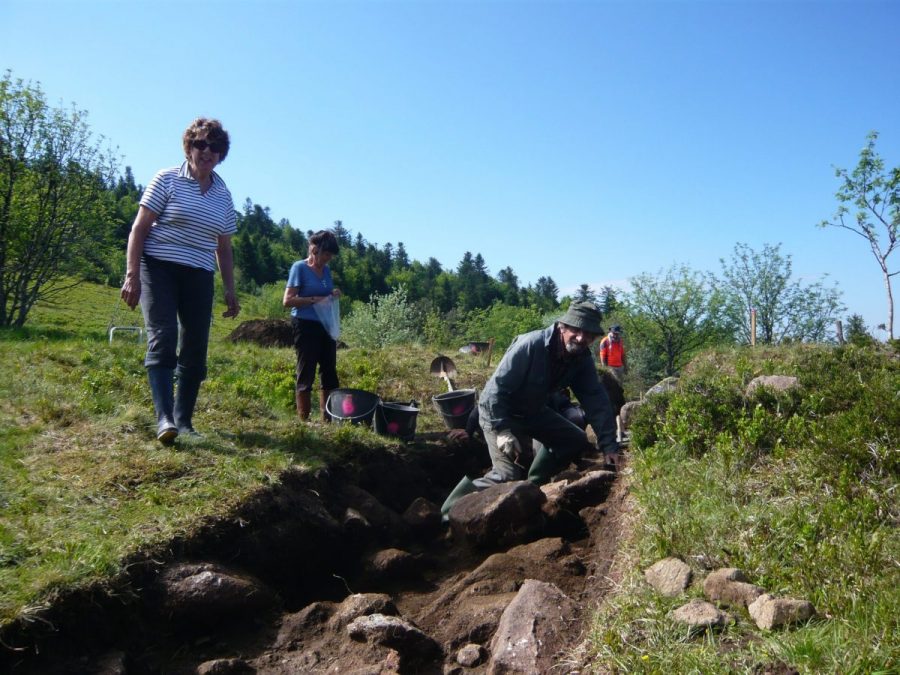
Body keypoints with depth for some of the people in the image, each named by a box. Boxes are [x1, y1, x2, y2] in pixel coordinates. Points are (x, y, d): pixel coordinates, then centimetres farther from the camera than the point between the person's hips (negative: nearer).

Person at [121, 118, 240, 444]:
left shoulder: (223, 195, 12)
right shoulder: (167, 179, 0)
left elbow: (223, 248, 18)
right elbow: (139, 228, -3)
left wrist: (230, 291, 13)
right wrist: (132, 275, -11)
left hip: (199, 277, 4)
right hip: (159, 269, -4)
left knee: (195, 351, 2)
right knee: (163, 339, -17)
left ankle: (183, 420, 10)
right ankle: (164, 418, -21)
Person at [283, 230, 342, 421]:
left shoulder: (326, 270, 12)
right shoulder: (300, 267, -6)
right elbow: (288, 300, -11)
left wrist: (333, 295, 1)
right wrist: (314, 300, -19)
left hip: (325, 327, 7)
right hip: (306, 326, -7)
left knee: (329, 373, 9)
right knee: (306, 375, -2)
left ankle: (328, 419, 17)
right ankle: (304, 420, 6)